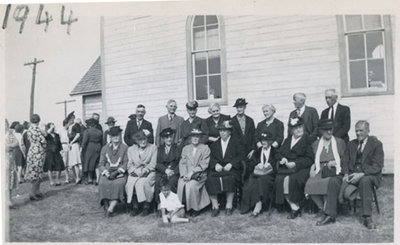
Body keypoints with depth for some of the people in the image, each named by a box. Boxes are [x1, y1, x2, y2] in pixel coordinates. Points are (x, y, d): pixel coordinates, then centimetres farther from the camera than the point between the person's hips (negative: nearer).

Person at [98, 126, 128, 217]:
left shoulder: (125, 148, 10)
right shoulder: (105, 148, 17)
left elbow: (126, 163, 1)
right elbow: (101, 164, 12)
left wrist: (117, 171, -14)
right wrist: (105, 172, -8)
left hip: (120, 173, -2)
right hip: (107, 173, 2)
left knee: (119, 183, -32)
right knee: (103, 183, -29)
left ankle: (111, 209, -29)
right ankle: (106, 207, -20)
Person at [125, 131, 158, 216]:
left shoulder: (153, 148, 7)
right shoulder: (131, 149, 15)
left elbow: (153, 164, 0)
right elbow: (130, 165, 10)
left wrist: (144, 171, -14)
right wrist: (136, 171, -10)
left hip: (148, 172, -2)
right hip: (135, 173, 3)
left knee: (141, 183, -32)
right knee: (130, 184, -28)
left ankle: (146, 207, -19)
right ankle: (134, 207, -16)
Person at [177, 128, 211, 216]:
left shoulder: (205, 148, 6)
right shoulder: (185, 148, 19)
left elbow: (204, 165, -4)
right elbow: (182, 163, 10)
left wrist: (192, 173, -15)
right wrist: (184, 174, -9)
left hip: (199, 174, -3)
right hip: (186, 175, 3)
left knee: (191, 185, -30)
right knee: (181, 184, -26)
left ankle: (195, 208, -12)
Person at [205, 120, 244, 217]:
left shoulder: (236, 142, 14)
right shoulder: (214, 144, 21)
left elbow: (241, 155, -1)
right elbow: (211, 157, 9)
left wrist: (231, 164, -15)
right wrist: (215, 164, -13)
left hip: (232, 169, -2)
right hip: (217, 169, 3)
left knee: (230, 178, -33)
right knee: (210, 179, -26)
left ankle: (229, 205, -21)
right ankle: (215, 206, -19)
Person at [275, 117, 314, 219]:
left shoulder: (307, 140, 4)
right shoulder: (287, 140, 21)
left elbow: (310, 159, -4)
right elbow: (278, 153, 20)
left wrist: (295, 163, -15)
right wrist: (282, 158, -3)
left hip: (301, 169, -4)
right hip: (286, 168, 4)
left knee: (290, 179, -32)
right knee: (279, 179, -26)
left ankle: (296, 208, -14)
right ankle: (294, 207, -16)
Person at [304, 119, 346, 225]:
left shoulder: (340, 142, 13)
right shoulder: (316, 144, 19)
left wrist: (334, 163, -8)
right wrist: (312, 168, -1)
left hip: (335, 172, -2)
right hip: (320, 172, 2)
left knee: (331, 182, -37)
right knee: (310, 184, -31)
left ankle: (329, 214, -30)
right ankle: (323, 208, -15)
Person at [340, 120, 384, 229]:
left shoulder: (376, 144, 2)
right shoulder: (351, 144, 17)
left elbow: (378, 166, -8)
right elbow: (345, 162, 12)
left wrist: (361, 174, -22)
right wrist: (346, 174, -9)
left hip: (370, 175, -4)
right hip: (352, 174, 4)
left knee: (364, 180, -39)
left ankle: (367, 217, -33)